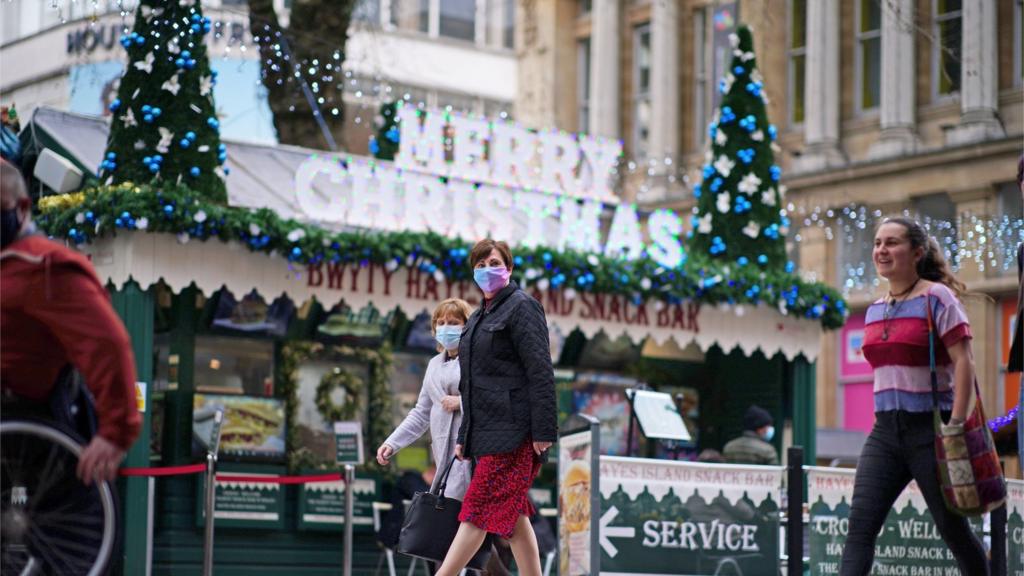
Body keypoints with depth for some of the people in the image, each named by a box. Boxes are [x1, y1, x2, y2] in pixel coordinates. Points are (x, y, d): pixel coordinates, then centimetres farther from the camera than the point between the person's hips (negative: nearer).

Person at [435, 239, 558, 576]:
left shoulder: (521, 307, -4)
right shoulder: (478, 318, 21)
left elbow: (539, 372, -11)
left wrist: (543, 431, -18)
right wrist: (464, 435, 20)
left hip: (512, 428, -9)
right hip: (486, 430, 9)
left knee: (480, 508, -12)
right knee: (511, 514, 6)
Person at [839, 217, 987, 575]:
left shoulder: (936, 298, -7)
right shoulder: (875, 310, 14)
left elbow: (964, 361, -13)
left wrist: (956, 424, -20)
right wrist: (882, 418, 17)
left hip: (931, 428, -6)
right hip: (885, 431, 6)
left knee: (952, 529, 4)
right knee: (860, 524, -10)